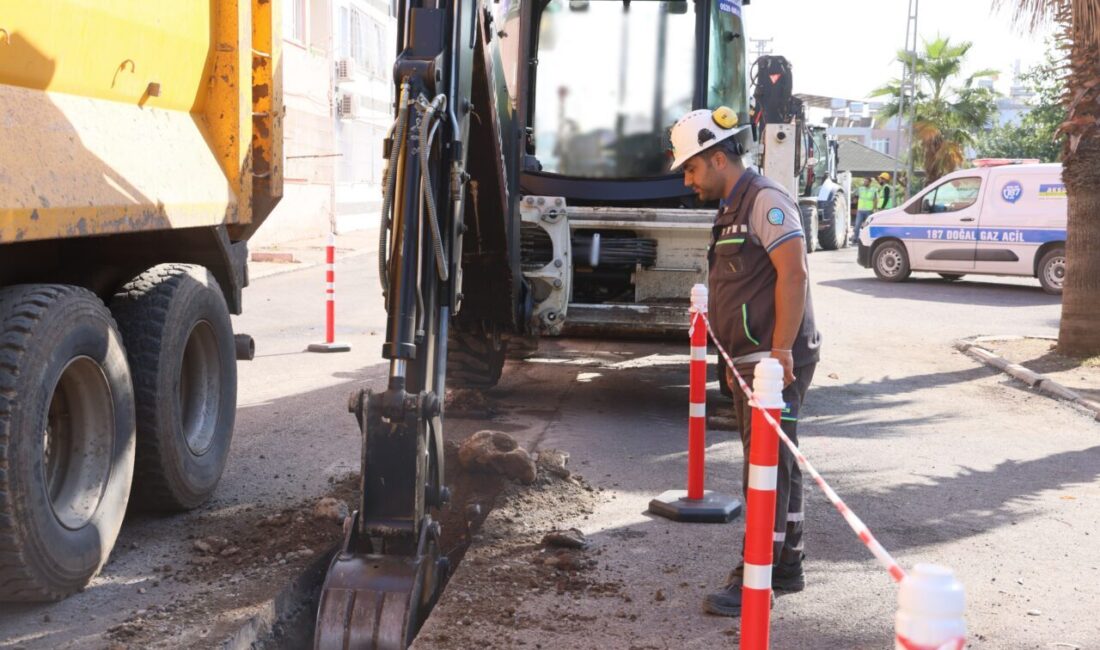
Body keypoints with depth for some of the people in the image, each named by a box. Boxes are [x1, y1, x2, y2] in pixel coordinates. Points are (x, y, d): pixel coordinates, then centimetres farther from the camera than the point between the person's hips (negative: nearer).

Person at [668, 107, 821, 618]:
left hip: (776, 359, -10)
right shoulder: (732, 210, 19)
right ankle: (787, 566, 26)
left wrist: (781, 350, -24)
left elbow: (793, 274, -21)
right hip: (751, 359, 10)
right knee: (776, 464, 15)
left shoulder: (765, 200, -12)